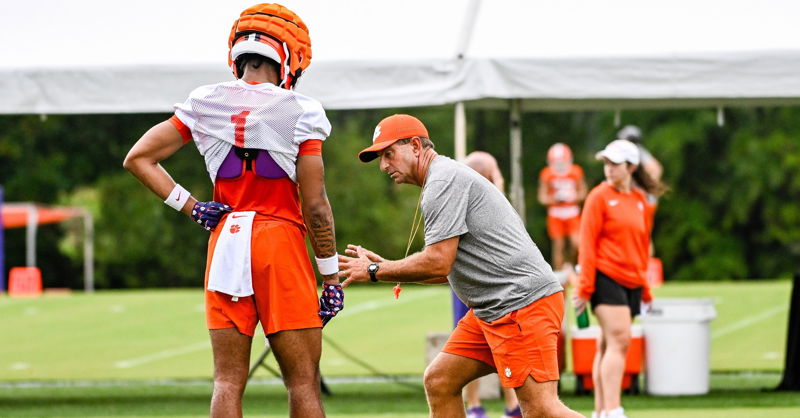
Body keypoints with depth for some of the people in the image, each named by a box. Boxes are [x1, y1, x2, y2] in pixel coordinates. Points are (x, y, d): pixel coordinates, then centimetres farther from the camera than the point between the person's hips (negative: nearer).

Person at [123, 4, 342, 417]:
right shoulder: (300, 111, -6)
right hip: (282, 243, -3)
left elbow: (138, 159, 7)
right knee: (303, 382, 2)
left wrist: (190, 207, 6)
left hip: (225, 242, 3)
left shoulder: (203, 104, 5)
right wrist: (331, 276, 1)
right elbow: (314, 206, -7)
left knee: (227, 381, 5)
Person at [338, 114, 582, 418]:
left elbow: (438, 263, -17)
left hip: (524, 301, -11)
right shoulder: (447, 178, 22)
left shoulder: (443, 180, -10)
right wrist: (387, 268, 18)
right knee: (438, 381, 9)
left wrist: (374, 272, -7)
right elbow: (448, 268, 25)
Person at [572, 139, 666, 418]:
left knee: (608, 345, 9)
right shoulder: (600, 196, -3)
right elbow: (587, 242, -6)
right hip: (605, 277, -6)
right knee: (619, 340, -17)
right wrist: (584, 287, -12)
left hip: (631, 282, 6)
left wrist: (645, 288, 20)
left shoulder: (639, 201, 13)